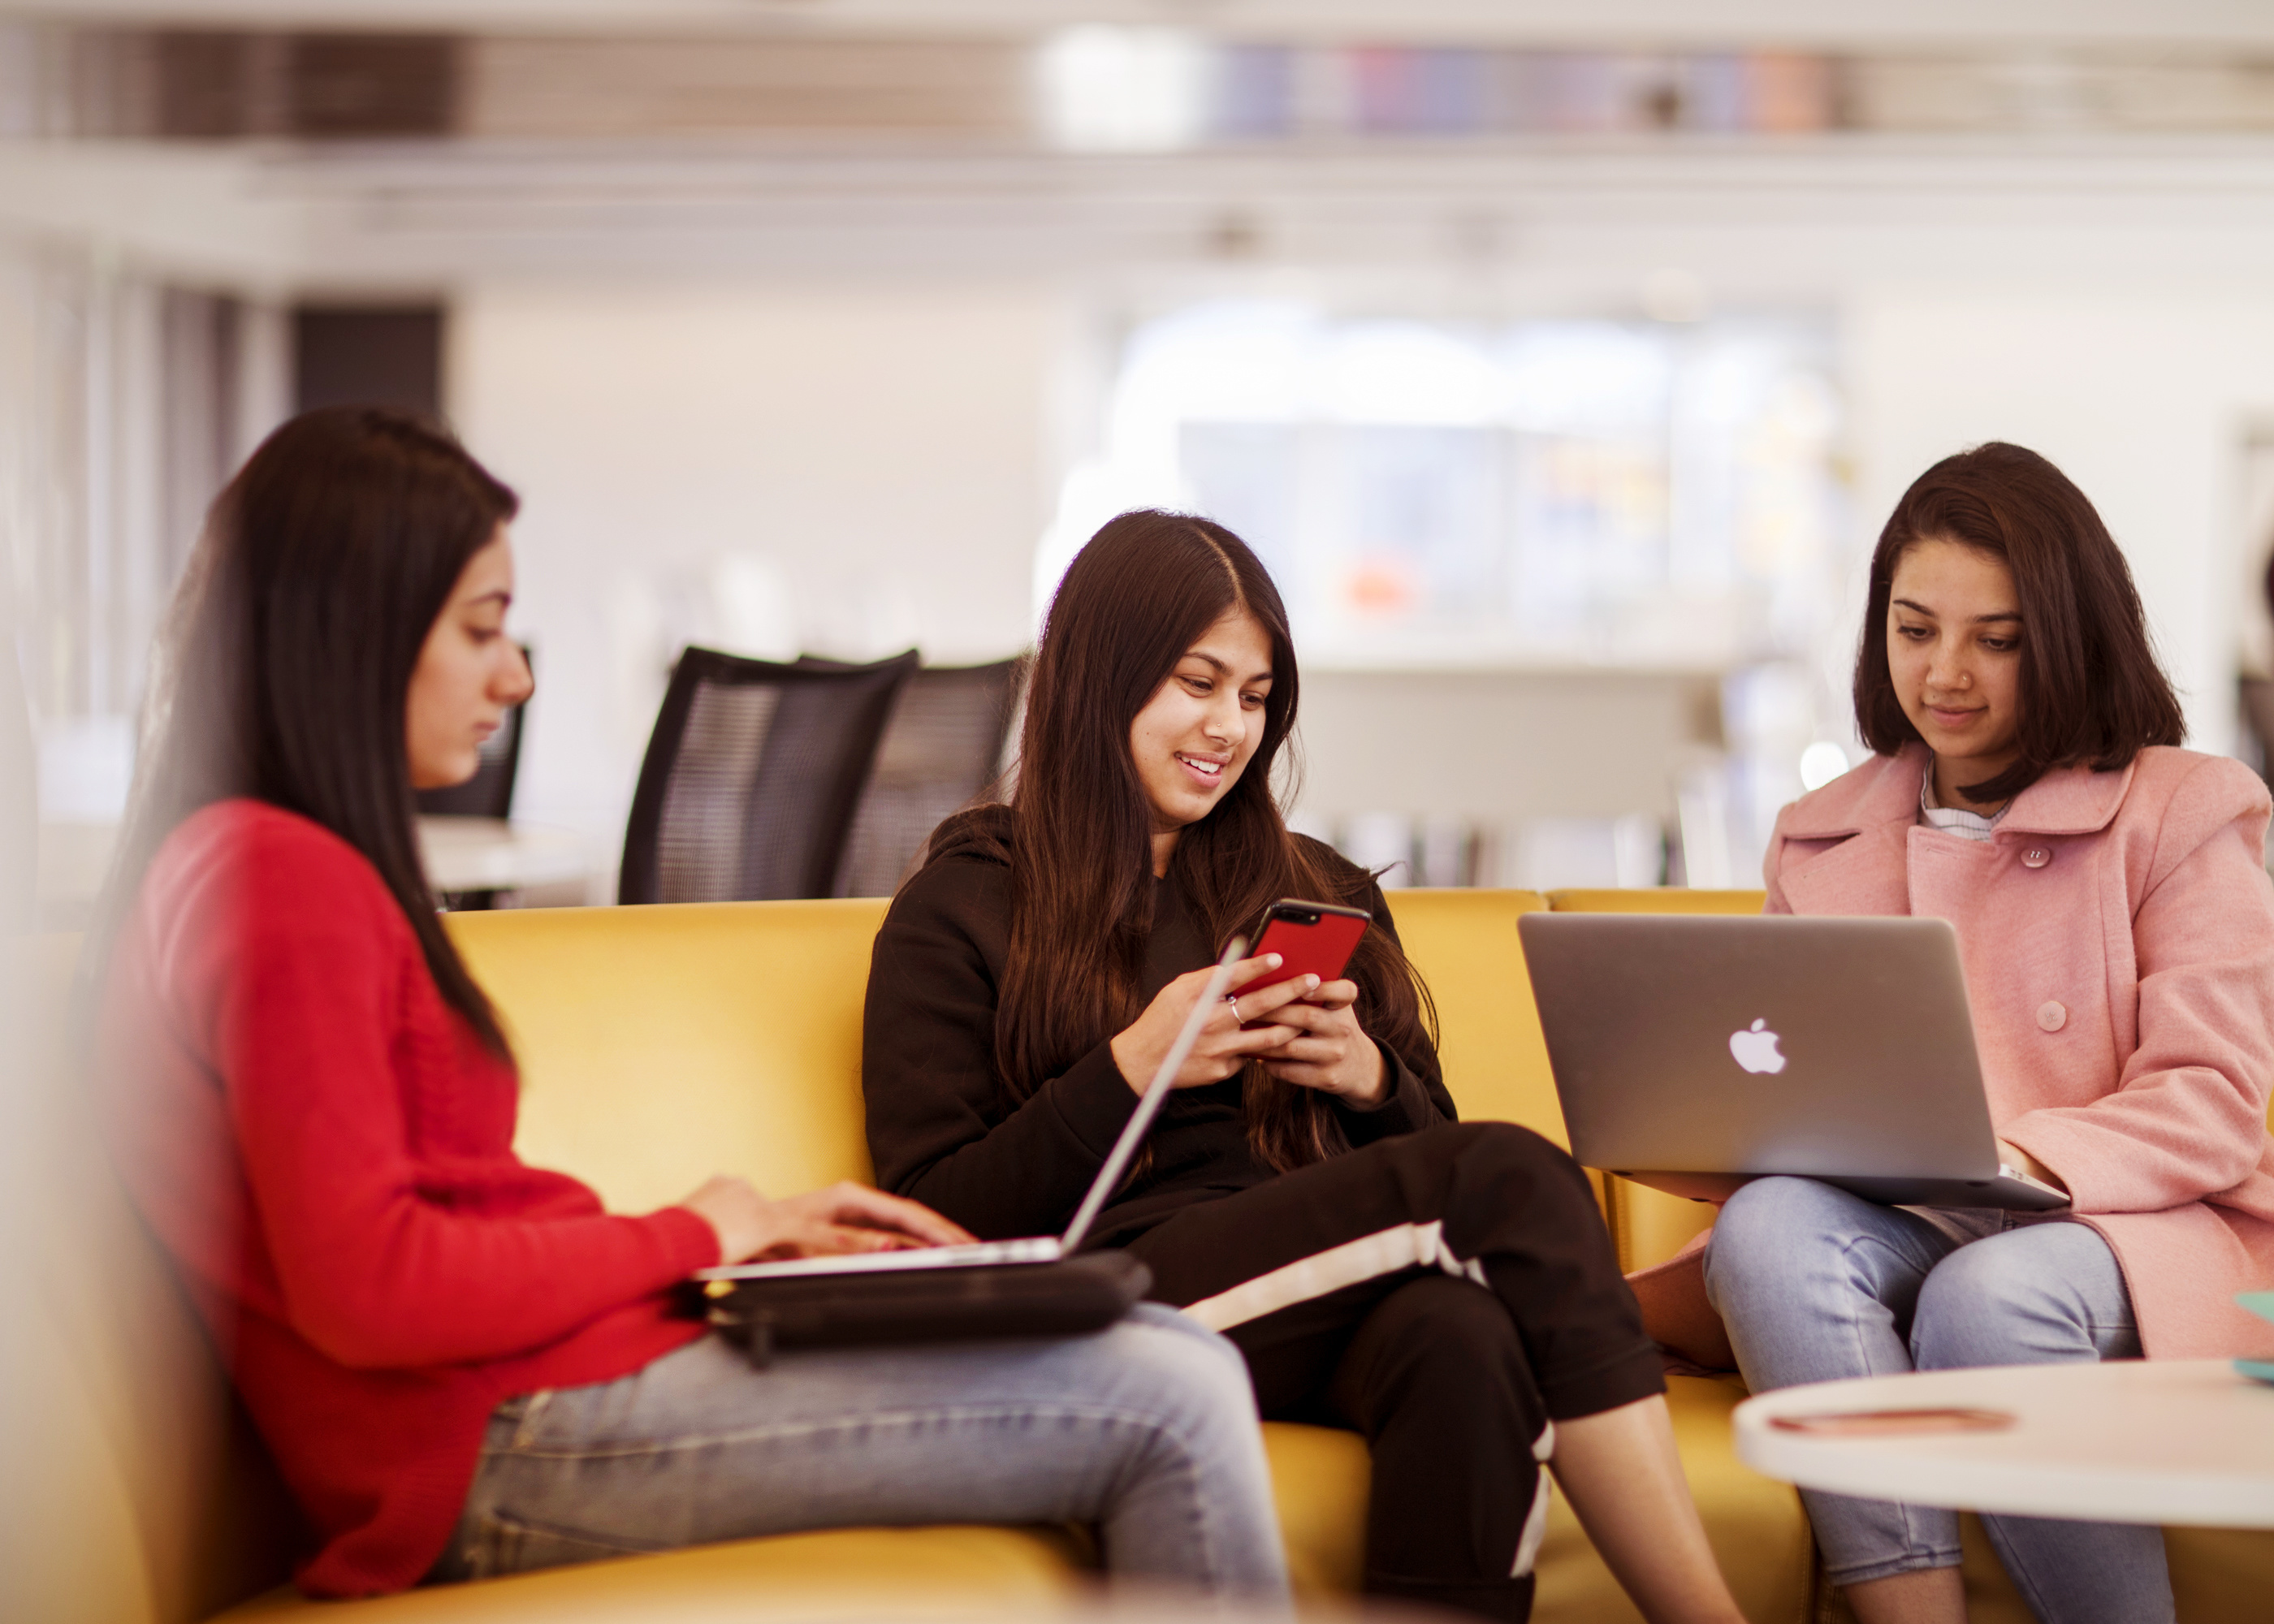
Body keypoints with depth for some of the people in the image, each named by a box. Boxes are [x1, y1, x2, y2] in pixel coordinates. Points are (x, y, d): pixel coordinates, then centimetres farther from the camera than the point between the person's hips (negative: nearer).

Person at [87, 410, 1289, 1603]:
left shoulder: (302, 866, 21)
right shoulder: (276, 879, -12)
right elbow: (368, 1287, -19)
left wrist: (752, 1232, 9)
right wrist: (689, 1238, -6)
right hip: (495, 1445, -11)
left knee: (1182, 1359, 7)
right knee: (1170, 1412, -15)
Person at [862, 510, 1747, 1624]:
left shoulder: (1315, 893, 25)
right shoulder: (963, 907, 10)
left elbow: (1430, 1149, 23)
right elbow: (936, 1219, 1)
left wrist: (1371, 1079, 1)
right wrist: (1128, 1073, -11)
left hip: (1334, 1304, 4)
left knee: (1462, 1337, -37)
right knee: (1512, 1177, -29)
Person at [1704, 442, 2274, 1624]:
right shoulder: (1818, 840, 21)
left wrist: (2027, 1160, -21)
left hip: (2133, 1226, -3)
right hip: (1895, 1227, 4)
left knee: (1988, 1294, -38)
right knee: (1769, 1226, -32)